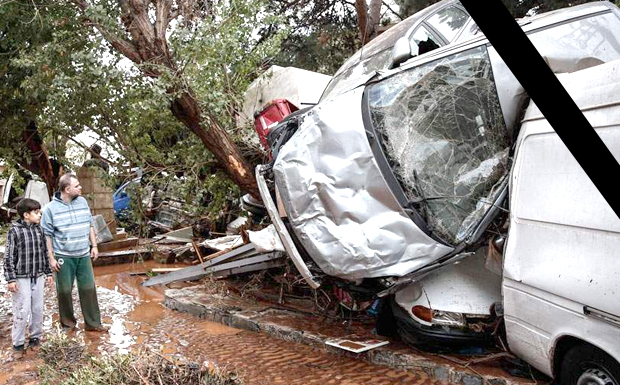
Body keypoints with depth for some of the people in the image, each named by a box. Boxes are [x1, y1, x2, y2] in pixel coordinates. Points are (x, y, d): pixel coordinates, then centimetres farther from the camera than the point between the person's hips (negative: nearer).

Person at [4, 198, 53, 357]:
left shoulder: (39, 230, 5)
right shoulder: (14, 231, -11)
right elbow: (9, 257, -9)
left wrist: (48, 273, 13)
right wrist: (11, 279, -12)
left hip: (38, 277, 5)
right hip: (22, 278, -5)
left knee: (38, 309, 10)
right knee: (22, 311, -1)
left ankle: (35, 335, 25)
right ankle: (18, 342, 12)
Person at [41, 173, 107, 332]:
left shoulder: (82, 202, 3)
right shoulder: (51, 208, -10)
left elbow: (90, 225, 12)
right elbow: (47, 235, -6)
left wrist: (94, 246, 9)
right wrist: (51, 258, -8)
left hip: (84, 255, 4)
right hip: (64, 257, -4)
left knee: (89, 288, 6)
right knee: (65, 290, 9)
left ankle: (92, 323, 15)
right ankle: (67, 319, 30)